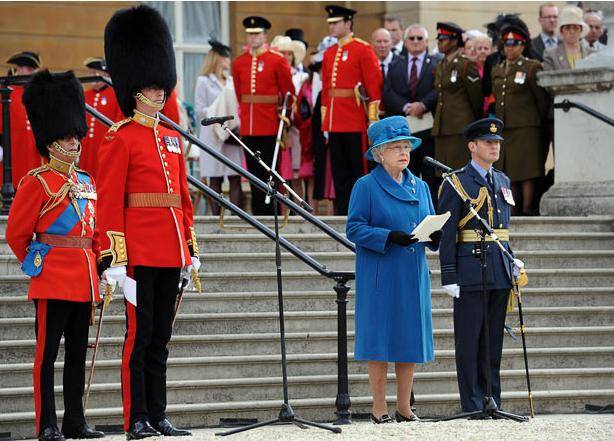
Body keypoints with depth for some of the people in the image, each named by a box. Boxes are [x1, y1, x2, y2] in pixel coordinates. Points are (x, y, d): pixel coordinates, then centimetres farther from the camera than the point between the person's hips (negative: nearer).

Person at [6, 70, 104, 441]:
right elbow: (16, 234, -3)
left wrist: (94, 268, 14)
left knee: (78, 353, 10)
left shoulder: (86, 183, 14)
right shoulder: (37, 183, -7)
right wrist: (35, 265, 5)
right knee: (47, 352, -3)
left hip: (84, 280, 7)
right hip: (53, 281, -7)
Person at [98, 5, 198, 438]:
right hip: (139, 252, -7)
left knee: (161, 337, 10)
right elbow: (109, 202, -11)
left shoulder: (172, 139, 16)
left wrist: (191, 250, 15)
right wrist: (114, 257, -17)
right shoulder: (120, 139, -6)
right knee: (139, 336, -4)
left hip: (170, 253, 7)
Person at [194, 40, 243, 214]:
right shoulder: (203, 81, 3)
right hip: (213, 136, -4)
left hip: (233, 135, 4)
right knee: (215, 179, -2)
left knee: (235, 178, -3)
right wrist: (219, 116, -14)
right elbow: (199, 111, -3)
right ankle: (216, 216, 1)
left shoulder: (232, 82, 17)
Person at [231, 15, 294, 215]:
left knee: (269, 170, -2)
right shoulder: (239, 63, 9)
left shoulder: (277, 61, -2)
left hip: (270, 126, -4)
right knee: (253, 170, 6)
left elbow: (288, 92, 3)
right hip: (248, 126, 4)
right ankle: (257, 212, 10)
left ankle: (270, 212, 0)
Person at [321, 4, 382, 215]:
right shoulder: (329, 54, 16)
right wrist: (325, 122, 14)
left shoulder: (363, 50, -5)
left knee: (360, 170, -3)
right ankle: (342, 213, 12)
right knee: (340, 174, 8)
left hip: (356, 124, -7)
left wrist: (373, 121, -12)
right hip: (335, 124, 7)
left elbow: (374, 85, -8)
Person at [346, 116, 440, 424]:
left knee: (411, 340, 7)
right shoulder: (366, 186, -3)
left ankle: (404, 408, 14)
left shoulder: (419, 187, 15)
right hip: (380, 276, -6)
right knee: (380, 341, -4)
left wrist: (436, 236, -5)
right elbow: (354, 228, -9)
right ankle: (379, 409, 3)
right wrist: (389, 237, -21)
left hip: (414, 275, 6)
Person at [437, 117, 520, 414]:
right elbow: (446, 234, -8)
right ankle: (472, 407, 0)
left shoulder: (502, 181, 16)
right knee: (469, 341, -2)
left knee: (493, 341, 10)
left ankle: (493, 403, 14)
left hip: (500, 273, 6)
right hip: (471, 272, -6)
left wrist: (511, 263, 16)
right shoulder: (456, 183, -5)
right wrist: (449, 277, -13)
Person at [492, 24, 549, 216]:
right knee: (509, 172, 4)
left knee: (526, 171, -8)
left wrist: (539, 122, 3)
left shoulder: (532, 67, -1)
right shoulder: (497, 71, 16)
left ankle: (527, 210, -7)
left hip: (525, 128, -6)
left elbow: (543, 99, 0)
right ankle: (514, 210, 7)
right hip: (503, 127, 6)